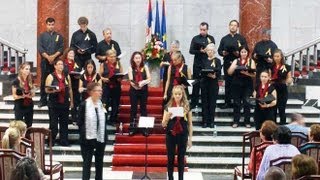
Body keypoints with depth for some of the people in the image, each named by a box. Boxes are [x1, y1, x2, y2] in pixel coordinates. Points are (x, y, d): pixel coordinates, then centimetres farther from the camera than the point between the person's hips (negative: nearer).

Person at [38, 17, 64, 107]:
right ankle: (43, 101, 4)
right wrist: (48, 57, -13)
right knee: (44, 81, 0)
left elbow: (61, 48, 3)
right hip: (45, 61, 0)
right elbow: (40, 48, -1)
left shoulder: (59, 36, 12)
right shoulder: (42, 36, 10)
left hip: (56, 61, 0)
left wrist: (54, 56, -12)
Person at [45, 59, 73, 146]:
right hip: (54, 103, -4)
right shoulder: (51, 76, -3)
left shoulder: (67, 76, 10)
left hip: (65, 103, 4)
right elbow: (47, 90, -7)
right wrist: (54, 90, -26)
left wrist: (71, 101, 15)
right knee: (53, 123, -2)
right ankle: (51, 142, 7)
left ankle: (64, 141, 15)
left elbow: (70, 89, 16)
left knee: (64, 123, 8)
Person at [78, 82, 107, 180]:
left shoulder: (101, 104, 7)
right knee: (87, 162, -2)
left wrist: (105, 136, 7)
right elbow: (80, 122, -6)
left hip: (100, 138, 5)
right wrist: (83, 134, -11)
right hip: (88, 138, -5)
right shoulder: (84, 105, -8)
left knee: (99, 162, 12)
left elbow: (103, 121, 12)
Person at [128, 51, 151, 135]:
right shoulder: (131, 68, -1)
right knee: (133, 108, 3)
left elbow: (149, 78, -5)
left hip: (144, 90, 1)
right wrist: (135, 85, -30)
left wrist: (142, 82, -23)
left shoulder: (145, 67, 2)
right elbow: (131, 80, -10)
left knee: (143, 108, 6)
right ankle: (132, 128, 8)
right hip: (134, 90, -1)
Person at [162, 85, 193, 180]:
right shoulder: (168, 106, -2)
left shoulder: (187, 106, -1)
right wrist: (167, 117, -22)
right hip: (170, 135, 0)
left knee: (181, 158, 7)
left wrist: (190, 138, 2)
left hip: (182, 135, 0)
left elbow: (190, 123, 4)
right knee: (170, 158, 6)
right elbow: (163, 124, -2)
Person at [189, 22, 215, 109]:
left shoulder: (211, 38, 7)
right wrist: (200, 51, -13)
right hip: (197, 64, 0)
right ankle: (194, 102, 6)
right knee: (196, 83, 1)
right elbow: (191, 51, 1)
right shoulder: (195, 39, 5)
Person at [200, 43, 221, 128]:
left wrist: (214, 76, -24)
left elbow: (219, 73, -4)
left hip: (214, 84, -2)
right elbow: (201, 72, 4)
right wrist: (208, 74, -14)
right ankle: (205, 121, 6)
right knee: (204, 102, 2)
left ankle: (211, 121, 5)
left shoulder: (217, 61, 3)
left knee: (212, 103, -1)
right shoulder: (204, 61, 11)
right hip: (204, 83, 2)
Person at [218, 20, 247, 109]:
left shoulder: (241, 38, 7)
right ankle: (227, 102, 8)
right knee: (227, 83, 3)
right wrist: (223, 53, -9)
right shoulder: (224, 39, 15)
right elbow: (219, 50, 13)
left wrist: (239, 53, -17)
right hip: (227, 63, 2)